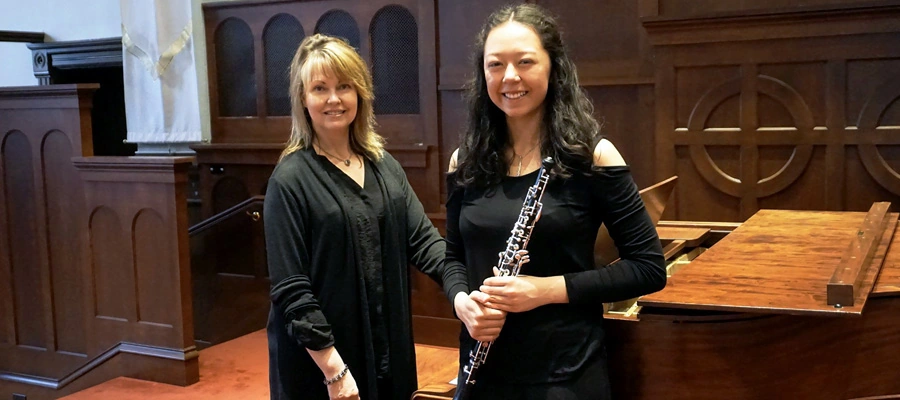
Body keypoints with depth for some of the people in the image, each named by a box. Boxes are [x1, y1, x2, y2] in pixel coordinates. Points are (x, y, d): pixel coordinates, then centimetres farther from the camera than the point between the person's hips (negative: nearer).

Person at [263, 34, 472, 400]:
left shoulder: (385, 167, 6)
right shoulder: (290, 179, -12)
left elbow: (423, 239, -2)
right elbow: (290, 289, -15)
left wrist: (461, 293, -20)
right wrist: (333, 369, -18)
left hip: (388, 352, 5)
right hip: (318, 362, -5)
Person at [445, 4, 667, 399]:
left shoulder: (590, 155, -10)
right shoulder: (465, 161, 1)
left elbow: (649, 267, -9)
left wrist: (550, 289, -19)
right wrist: (462, 300, -10)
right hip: (482, 367, 4)